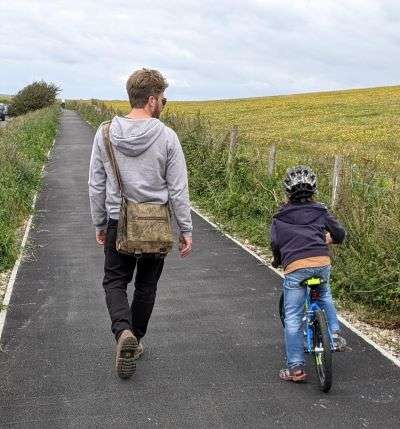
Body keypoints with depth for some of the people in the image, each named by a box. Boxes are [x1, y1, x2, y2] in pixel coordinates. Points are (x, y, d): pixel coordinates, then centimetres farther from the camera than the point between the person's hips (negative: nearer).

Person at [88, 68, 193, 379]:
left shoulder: (105, 134, -4)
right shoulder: (167, 137, -12)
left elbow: (96, 186, 2)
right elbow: (178, 190, -9)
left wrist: (99, 224, 14)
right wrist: (186, 230, 0)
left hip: (118, 224, 1)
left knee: (115, 281, 15)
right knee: (146, 286, 17)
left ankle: (123, 331, -10)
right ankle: (135, 341, 28)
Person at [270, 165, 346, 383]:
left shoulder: (281, 217, 11)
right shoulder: (320, 211, 15)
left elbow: (275, 242, 2)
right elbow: (340, 233, 19)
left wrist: (277, 260, 21)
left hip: (295, 267, -3)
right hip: (322, 263, 3)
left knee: (292, 318, 5)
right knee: (324, 296, 35)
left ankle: (295, 367, 5)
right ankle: (335, 334, 23)